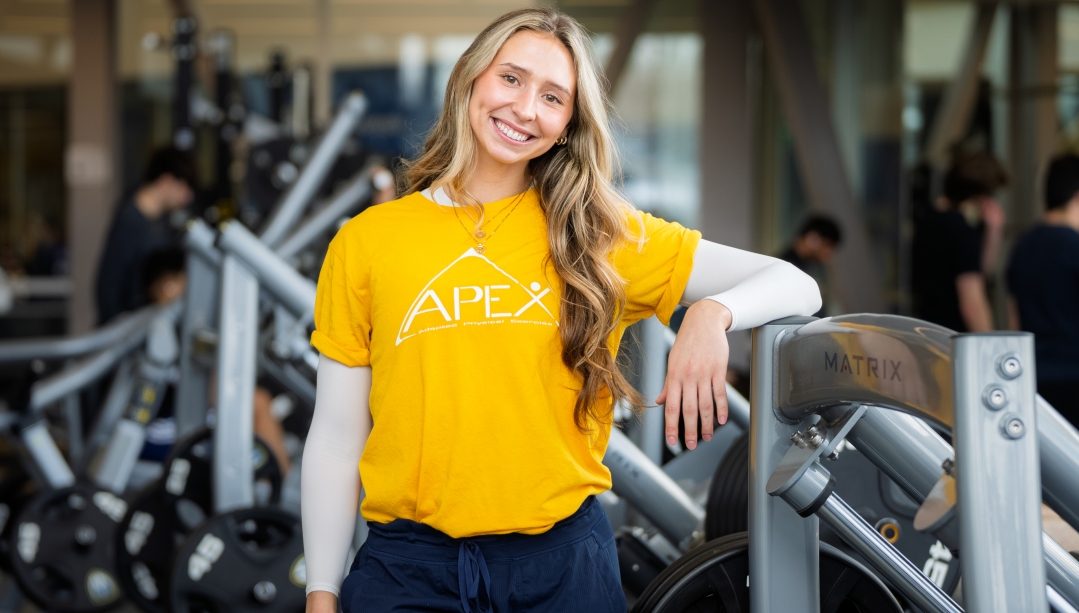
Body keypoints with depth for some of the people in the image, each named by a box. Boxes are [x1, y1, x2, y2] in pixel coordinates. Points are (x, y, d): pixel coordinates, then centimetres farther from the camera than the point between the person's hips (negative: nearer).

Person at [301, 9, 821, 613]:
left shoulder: (600, 237, 3)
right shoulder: (365, 242, 3)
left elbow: (795, 286, 1)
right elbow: (336, 435, 5)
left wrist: (712, 313, -20)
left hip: (563, 559, 1)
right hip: (407, 562, 0)